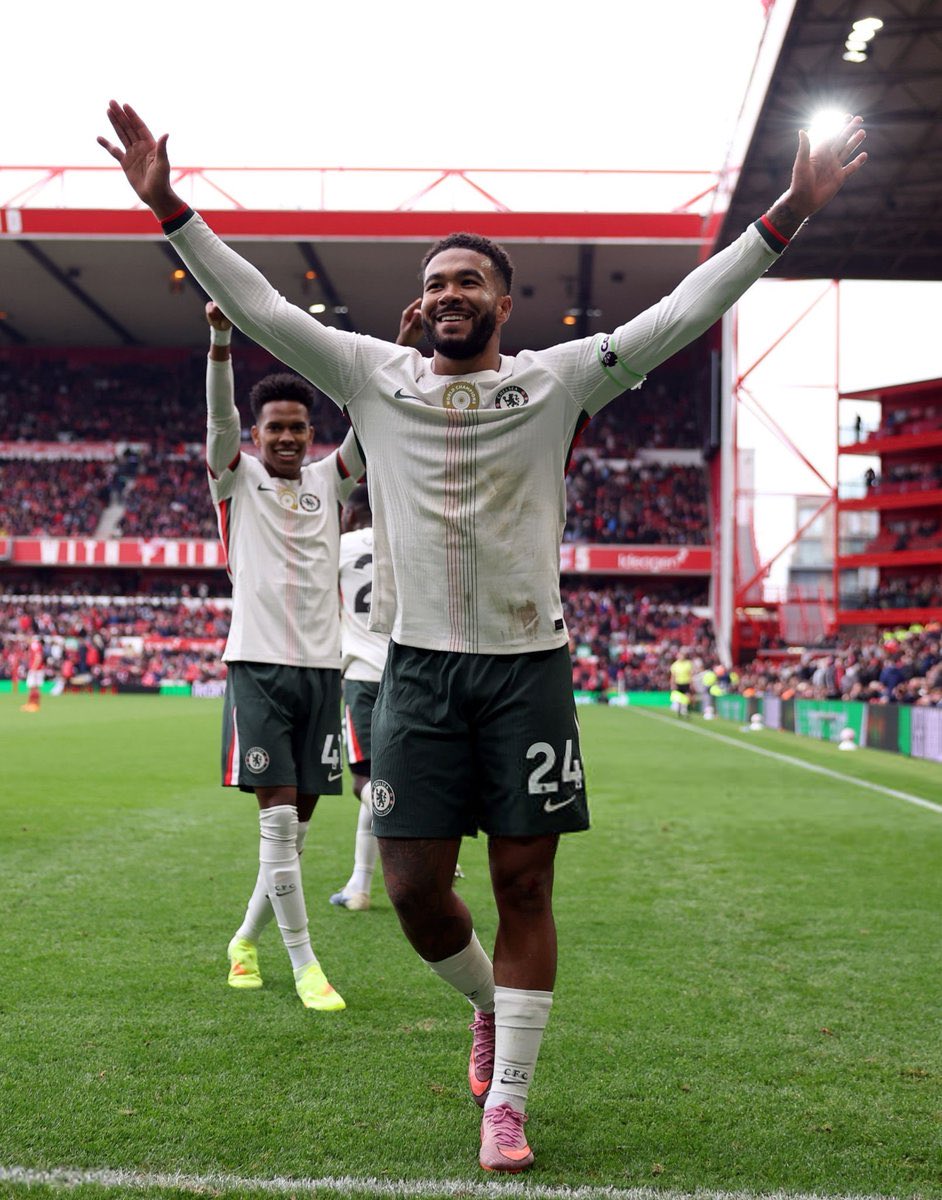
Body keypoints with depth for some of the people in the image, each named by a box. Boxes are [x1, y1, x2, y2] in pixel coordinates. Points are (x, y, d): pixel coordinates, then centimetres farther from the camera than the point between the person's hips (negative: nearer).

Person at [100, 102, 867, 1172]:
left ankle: (506, 1103, 15)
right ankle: (490, 1003, 35)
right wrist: (168, 207, 1)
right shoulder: (374, 376, 7)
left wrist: (790, 211, -4)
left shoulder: (558, 379, 3)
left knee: (523, 882, 2)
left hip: (529, 664, -1)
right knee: (413, 886, 2)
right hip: (418, 665, 2)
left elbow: (680, 312, 0)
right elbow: (257, 306, 6)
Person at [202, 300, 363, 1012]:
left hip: (323, 666, 4)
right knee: (278, 819, -9)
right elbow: (220, 415, -11)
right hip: (259, 664, -3)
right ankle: (304, 965, -1)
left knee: (299, 822, 8)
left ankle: (247, 939, 27)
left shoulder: (328, 480, 12)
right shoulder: (237, 479, 6)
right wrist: (221, 338, -28)